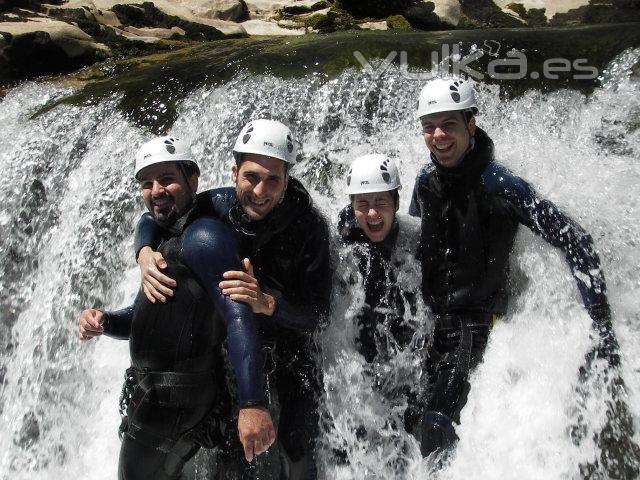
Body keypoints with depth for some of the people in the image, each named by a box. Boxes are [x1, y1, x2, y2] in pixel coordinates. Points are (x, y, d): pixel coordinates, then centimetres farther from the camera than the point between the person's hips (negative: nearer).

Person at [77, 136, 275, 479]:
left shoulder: (203, 235, -19)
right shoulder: (167, 241, 13)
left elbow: (238, 318, -30)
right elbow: (146, 319, 20)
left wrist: (252, 404, -37)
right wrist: (103, 322, 0)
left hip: (171, 405, -10)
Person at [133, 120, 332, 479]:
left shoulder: (310, 227, -25)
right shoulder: (218, 205, -19)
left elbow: (318, 312, -25)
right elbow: (152, 219, -1)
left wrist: (267, 304, -43)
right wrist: (145, 253, -23)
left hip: (292, 344, -2)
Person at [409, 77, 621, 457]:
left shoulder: (501, 186, -20)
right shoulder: (426, 182, 0)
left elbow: (575, 242, -19)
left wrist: (602, 323, -22)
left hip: (472, 316, -6)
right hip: (428, 312, 6)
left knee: (437, 421, -19)